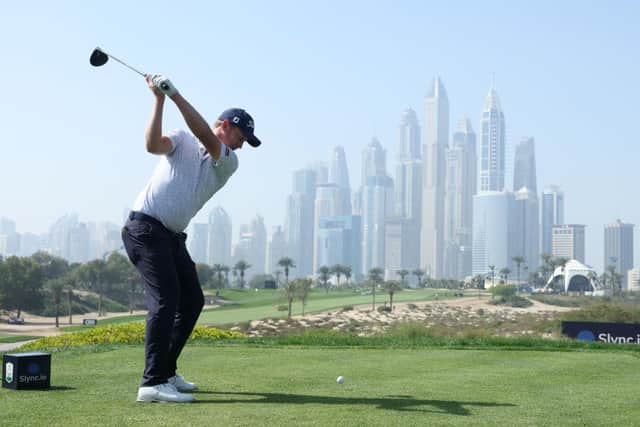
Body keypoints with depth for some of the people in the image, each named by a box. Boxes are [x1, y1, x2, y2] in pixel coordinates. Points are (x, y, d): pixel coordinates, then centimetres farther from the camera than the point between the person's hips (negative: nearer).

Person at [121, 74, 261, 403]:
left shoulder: (228, 163, 8)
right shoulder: (182, 140, 2)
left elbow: (205, 137, -11)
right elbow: (153, 145, -19)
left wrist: (175, 95, -20)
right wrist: (159, 100, -23)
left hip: (172, 236, 7)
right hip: (145, 227, -7)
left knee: (192, 300, 10)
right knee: (165, 299, -17)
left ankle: (166, 372, 21)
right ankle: (152, 383, -19)